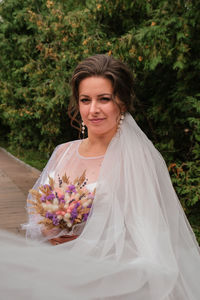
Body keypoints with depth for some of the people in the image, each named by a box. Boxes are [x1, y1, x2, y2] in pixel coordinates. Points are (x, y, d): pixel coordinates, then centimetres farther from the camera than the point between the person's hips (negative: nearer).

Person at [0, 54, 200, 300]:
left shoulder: (137, 159, -16)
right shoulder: (63, 152, 1)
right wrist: (47, 231, -10)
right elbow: (38, 213, 11)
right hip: (60, 278, 5)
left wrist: (88, 243, -21)